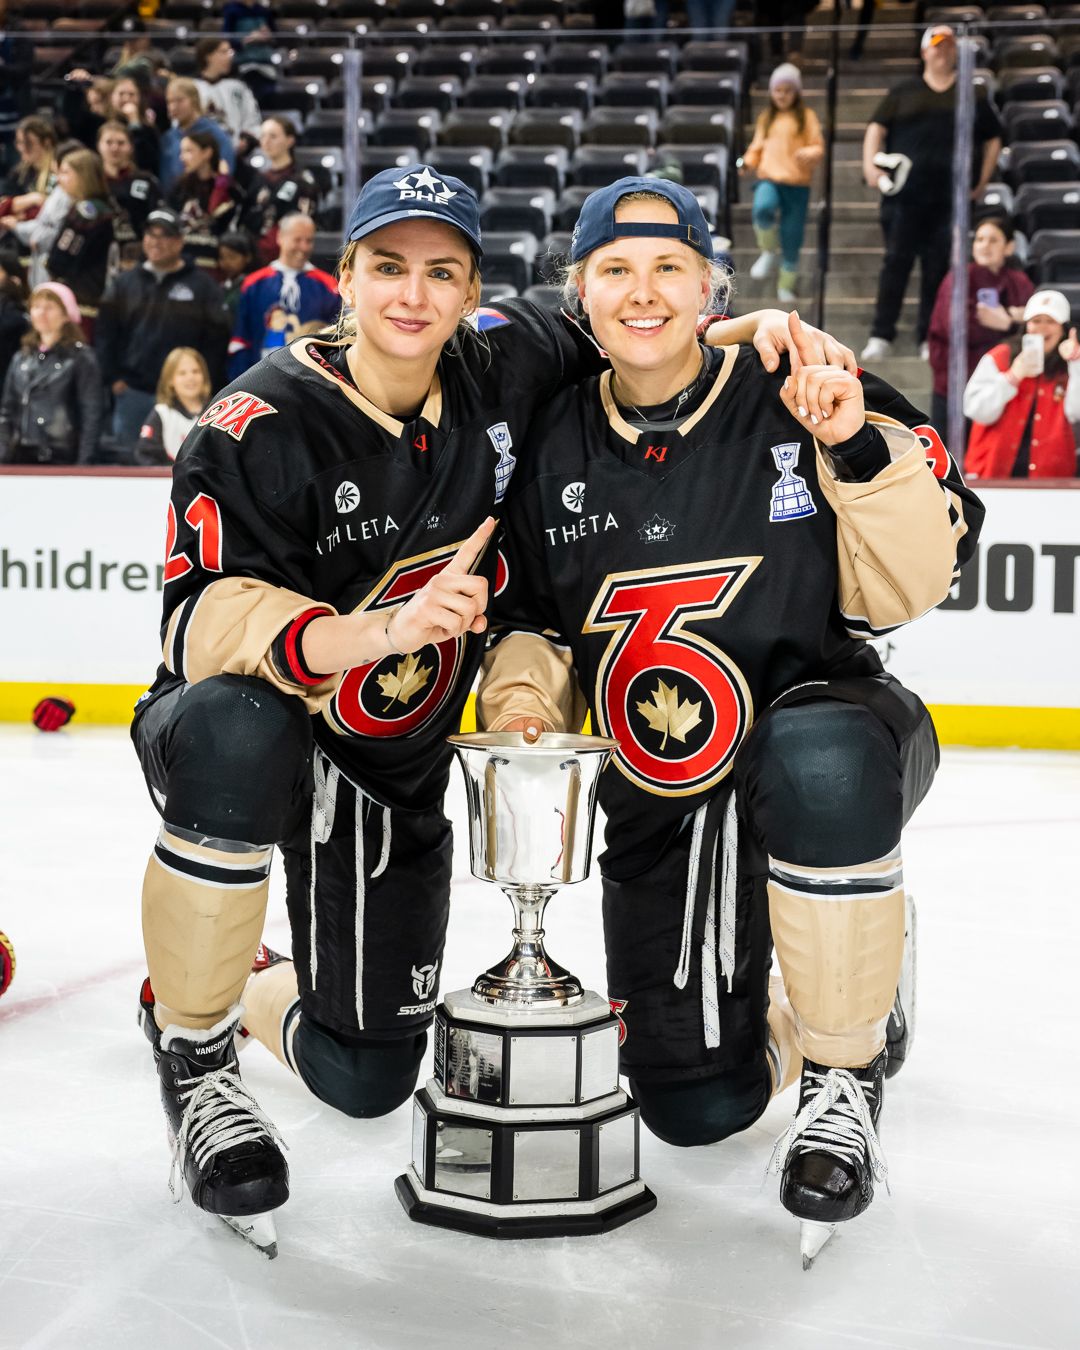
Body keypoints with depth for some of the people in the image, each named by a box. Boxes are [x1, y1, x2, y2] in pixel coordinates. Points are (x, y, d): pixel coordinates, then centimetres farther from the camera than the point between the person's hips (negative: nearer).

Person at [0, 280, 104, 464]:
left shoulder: (81, 358, -2)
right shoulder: (21, 359, 14)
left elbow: (92, 415, -7)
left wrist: (83, 464, -14)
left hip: (60, 457, -5)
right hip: (20, 455, 5)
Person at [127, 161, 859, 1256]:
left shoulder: (500, 364, -8)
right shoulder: (260, 425, -21)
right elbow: (203, 622, -28)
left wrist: (754, 331, -9)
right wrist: (390, 627, -42)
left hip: (396, 771, 4)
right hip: (239, 741, -3)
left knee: (369, 1078, 2)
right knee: (242, 736, -43)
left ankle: (255, 988, 39)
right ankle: (191, 1044, -17)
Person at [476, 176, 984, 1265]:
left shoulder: (802, 404, -9)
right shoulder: (551, 448, 2)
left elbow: (902, 592, -11)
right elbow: (529, 619, 12)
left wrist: (863, 452, -25)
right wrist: (523, 697, -8)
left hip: (832, 731, -3)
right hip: (657, 794, 3)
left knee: (816, 767, -44)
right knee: (694, 1107, 0)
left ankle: (843, 1077, -19)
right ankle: (768, 1013, 38)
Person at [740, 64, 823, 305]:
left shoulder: (807, 116, 6)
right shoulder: (766, 118, 15)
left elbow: (819, 147, 2)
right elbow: (757, 147, 19)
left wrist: (809, 154, -21)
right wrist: (747, 162, -2)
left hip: (797, 183, -1)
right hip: (769, 178, 1)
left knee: (791, 237, 1)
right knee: (762, 208, -35)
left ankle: (786, 286, 21)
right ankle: (769, 252, -9)